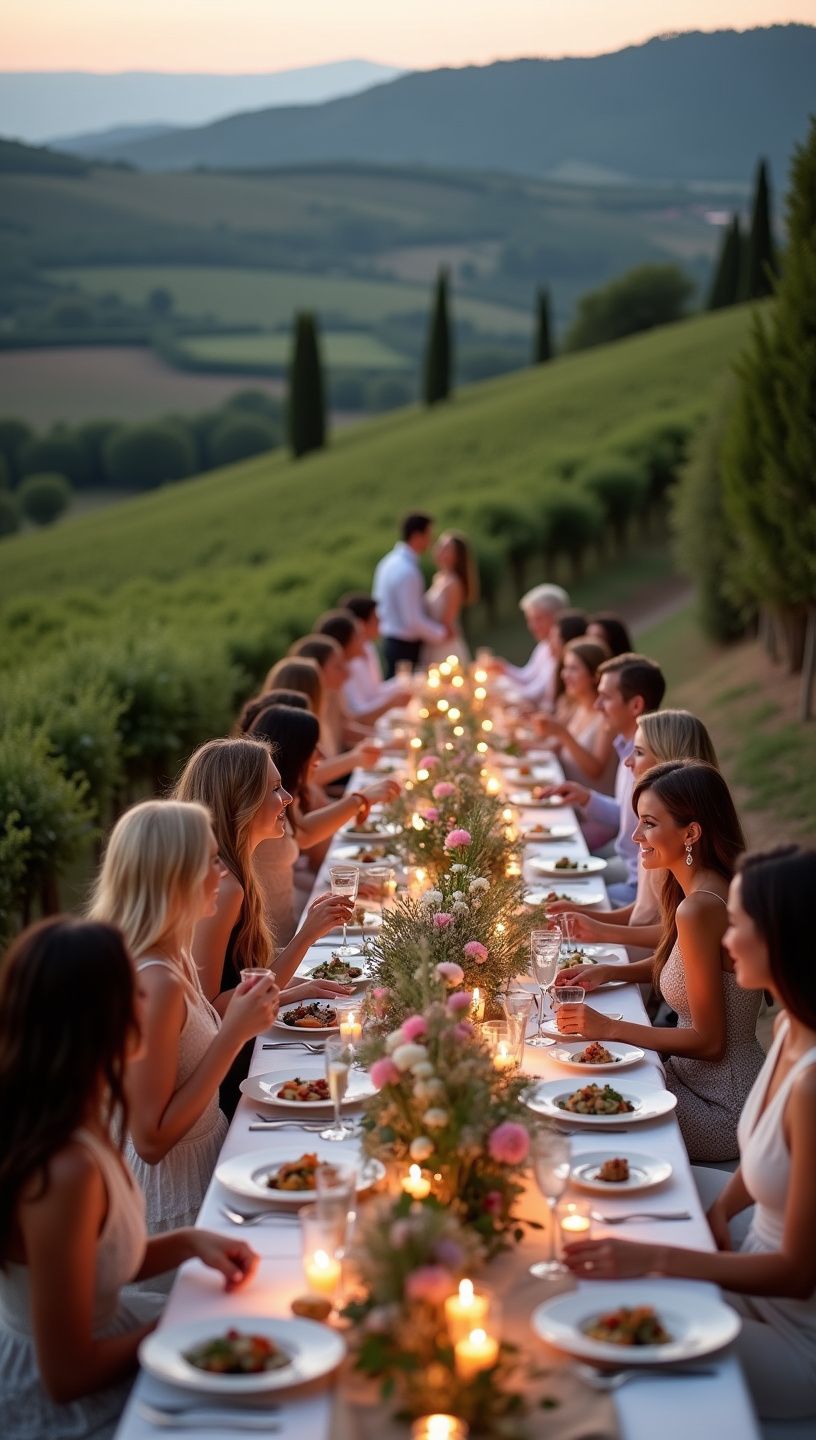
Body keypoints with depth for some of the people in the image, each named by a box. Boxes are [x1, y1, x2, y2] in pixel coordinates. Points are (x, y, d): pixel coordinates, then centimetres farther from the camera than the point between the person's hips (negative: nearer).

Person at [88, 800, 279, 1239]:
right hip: (173, 1201, -9)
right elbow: (152, 1139, -25)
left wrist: (237, 1017, -3)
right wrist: (234, 1033, -25)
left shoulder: (174, 958, 1)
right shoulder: (155, 983, -27)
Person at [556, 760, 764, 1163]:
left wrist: (609, 1028, -18)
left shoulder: (699, 909, -26)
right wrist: (609, 971, 8)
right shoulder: (716, 888, 3)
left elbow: (709, 1041, -22)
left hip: (719, 1110, -9)